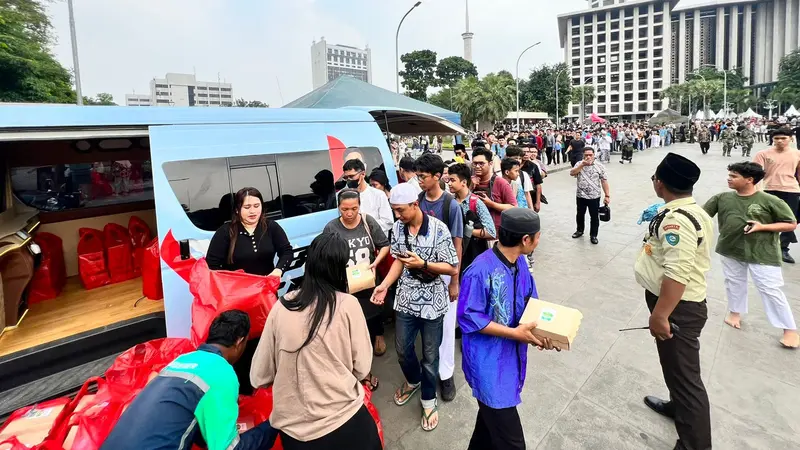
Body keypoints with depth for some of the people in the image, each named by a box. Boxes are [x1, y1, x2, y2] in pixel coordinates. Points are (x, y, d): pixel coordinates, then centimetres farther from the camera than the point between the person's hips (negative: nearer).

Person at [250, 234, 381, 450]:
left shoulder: (281, 306, -7)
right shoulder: (347, 304, -13)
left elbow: (259, 376, -1)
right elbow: (362, 368, -6)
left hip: (292, 426, 2)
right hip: (343, 421, -1)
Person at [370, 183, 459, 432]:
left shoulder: (438, 229, -19)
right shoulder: (398, 229, -4)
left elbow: (453, 269, -15)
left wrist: (422, 264, -28)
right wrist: (384, 285, -7)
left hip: (432, 301, -4)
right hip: (406, 299, 5)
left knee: (430, 355, 12)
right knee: (402, 349, 19)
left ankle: (428, 400, 37)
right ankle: (413, 380, 51)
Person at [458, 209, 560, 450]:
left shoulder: (520, 262, -4)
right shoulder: (480, 271, -29)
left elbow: (530, 302, 7)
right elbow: (468, 318, -23)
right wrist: (514, 333, -23)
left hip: (512, 355, 8)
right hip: (489, 361, -8)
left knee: (493, 410, 28)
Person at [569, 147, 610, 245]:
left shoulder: (600, 166, -6)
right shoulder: (579, 164, -1)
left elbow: (604, 182, -5)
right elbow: (572, 173, -18)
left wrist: (607, 195, -7)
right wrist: (582, 164, -24)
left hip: (594, 197, -2)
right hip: (581, 196, 2)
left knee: (594, 217, 6)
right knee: (580, 214, 18)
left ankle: (593, 235, 21)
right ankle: (579, 230, 38)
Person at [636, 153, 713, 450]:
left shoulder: (676, 219, -28)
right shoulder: (688, 211, 6)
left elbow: (677, 273, -34)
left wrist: (659, 315, -30)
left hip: (678, 307, -11)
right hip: (678, 302, 11)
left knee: (683, 373, 3)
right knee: (675, 364, 29)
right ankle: (679, 406, 52)